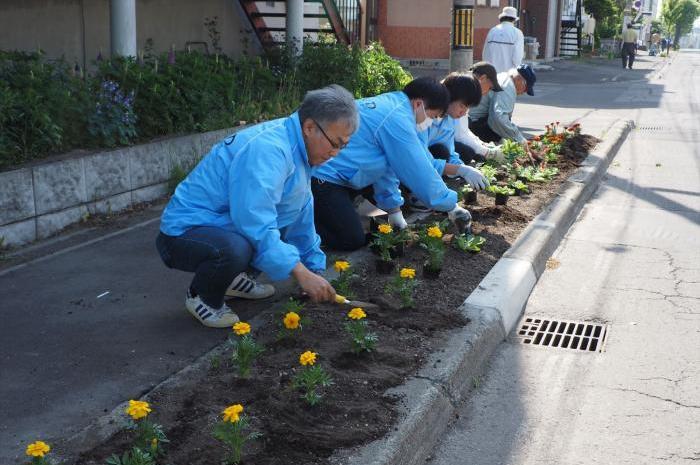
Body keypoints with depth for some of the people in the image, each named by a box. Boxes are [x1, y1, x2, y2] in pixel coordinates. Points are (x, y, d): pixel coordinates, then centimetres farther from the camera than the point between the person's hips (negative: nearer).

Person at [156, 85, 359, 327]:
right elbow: (256, 225, -33)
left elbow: (302, 218, 13)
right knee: (235, 250, -38)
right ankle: (201, 296, -6)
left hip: (229, 228, 9)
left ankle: (234, 279, 17)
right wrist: (302, 274, -30)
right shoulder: (266, 150, -27)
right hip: (184, 233, -9)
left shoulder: (295, 145, 4)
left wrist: (315, 271, 16)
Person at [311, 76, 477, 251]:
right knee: (353, 240, -11)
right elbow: (421, 173, -16)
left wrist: (394, 208, 17)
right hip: (321, 176, -10)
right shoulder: (397, 121, -19)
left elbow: (387, 162, 16)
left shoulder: (388, 104, 12)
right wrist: (452, 206, -3)